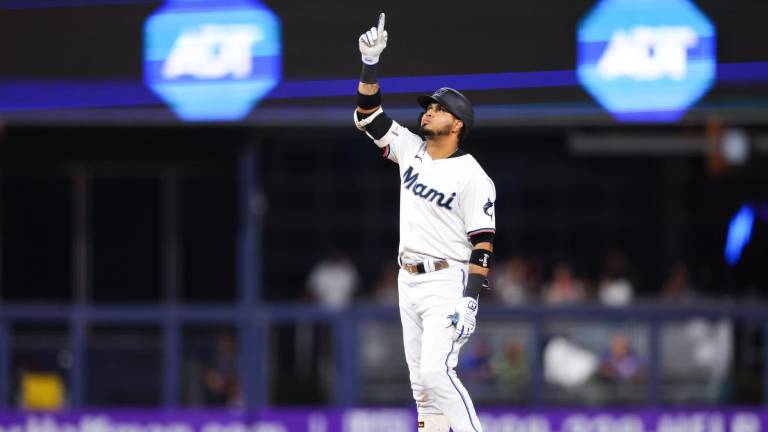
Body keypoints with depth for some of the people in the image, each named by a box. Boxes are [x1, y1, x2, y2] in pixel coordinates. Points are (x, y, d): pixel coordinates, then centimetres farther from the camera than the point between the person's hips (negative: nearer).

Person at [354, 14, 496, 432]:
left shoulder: (472, 177, -12)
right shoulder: (410, 149, 7)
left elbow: (483, 244, -15)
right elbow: (368, 115, 8)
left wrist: (469, 302, -23)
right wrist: (371, 61, -6)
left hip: (448, 283, -8)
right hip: (409, 281, 8)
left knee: (436, 371, -20)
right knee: (421, 378, 7)